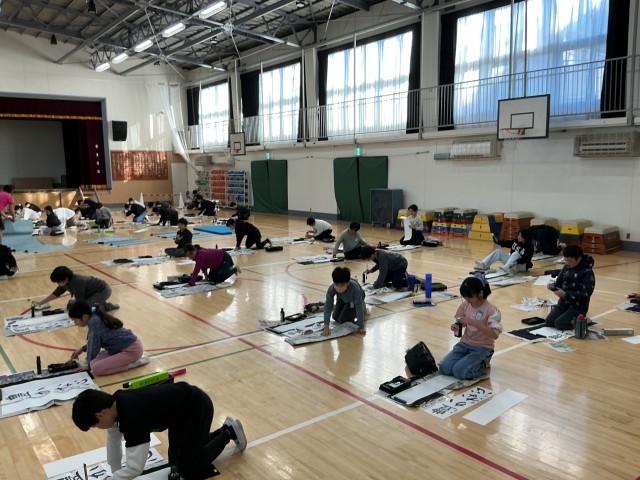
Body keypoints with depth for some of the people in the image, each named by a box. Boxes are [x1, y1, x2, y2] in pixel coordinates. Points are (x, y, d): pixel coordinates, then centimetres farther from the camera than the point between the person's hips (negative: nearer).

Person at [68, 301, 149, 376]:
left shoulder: (94, 321, -17)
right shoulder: (96, 317, 10)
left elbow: (94, 345, -10)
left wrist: (89, 364, 5)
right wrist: (82, 349, 34)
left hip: (132, 350, -10)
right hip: (128, 346, 10)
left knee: (96, 369, -17)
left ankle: (132, 364, -9)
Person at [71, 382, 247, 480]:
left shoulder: (132, 417, -35)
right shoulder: (115, 403, -9)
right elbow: (113, 440, 5)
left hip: (197, 407, -9)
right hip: (181, 406, 9)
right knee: (175, 461, 19)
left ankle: (228, 434, 16)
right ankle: (225, 429, 28)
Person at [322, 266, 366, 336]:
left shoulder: (355, 288, -47)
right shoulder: (331, 289, -39)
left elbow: (359, 306, -42)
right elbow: (328, 307, -39)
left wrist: (361, 327, -43)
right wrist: (326, 327, -46)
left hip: (355, 299, -4)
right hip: (342, 299, 4)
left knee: (342, 320, -10)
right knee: (335, 318, 10)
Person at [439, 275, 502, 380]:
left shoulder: (491, 309, -17)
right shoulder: (465, 305, -1)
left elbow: (495, 334, -25)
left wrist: (474, 323, -34)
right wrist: (455, 326, -13)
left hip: (482, 348, -5)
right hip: (465, 343, 6)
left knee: (459, 372, -24)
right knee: (444, 367, -13)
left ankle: (482, 365, 6)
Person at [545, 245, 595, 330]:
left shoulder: (587, 272, -16)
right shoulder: (566, 267, 2)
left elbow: (586, 294, -23)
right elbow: (559, 283, 8)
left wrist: (565, 294, -31)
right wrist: (553, 286, -16)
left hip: (578, 308, -6)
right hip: (563, 304, 6)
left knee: (559, 324, -22)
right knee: (548, 322, -9)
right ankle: (571, 318, 16)